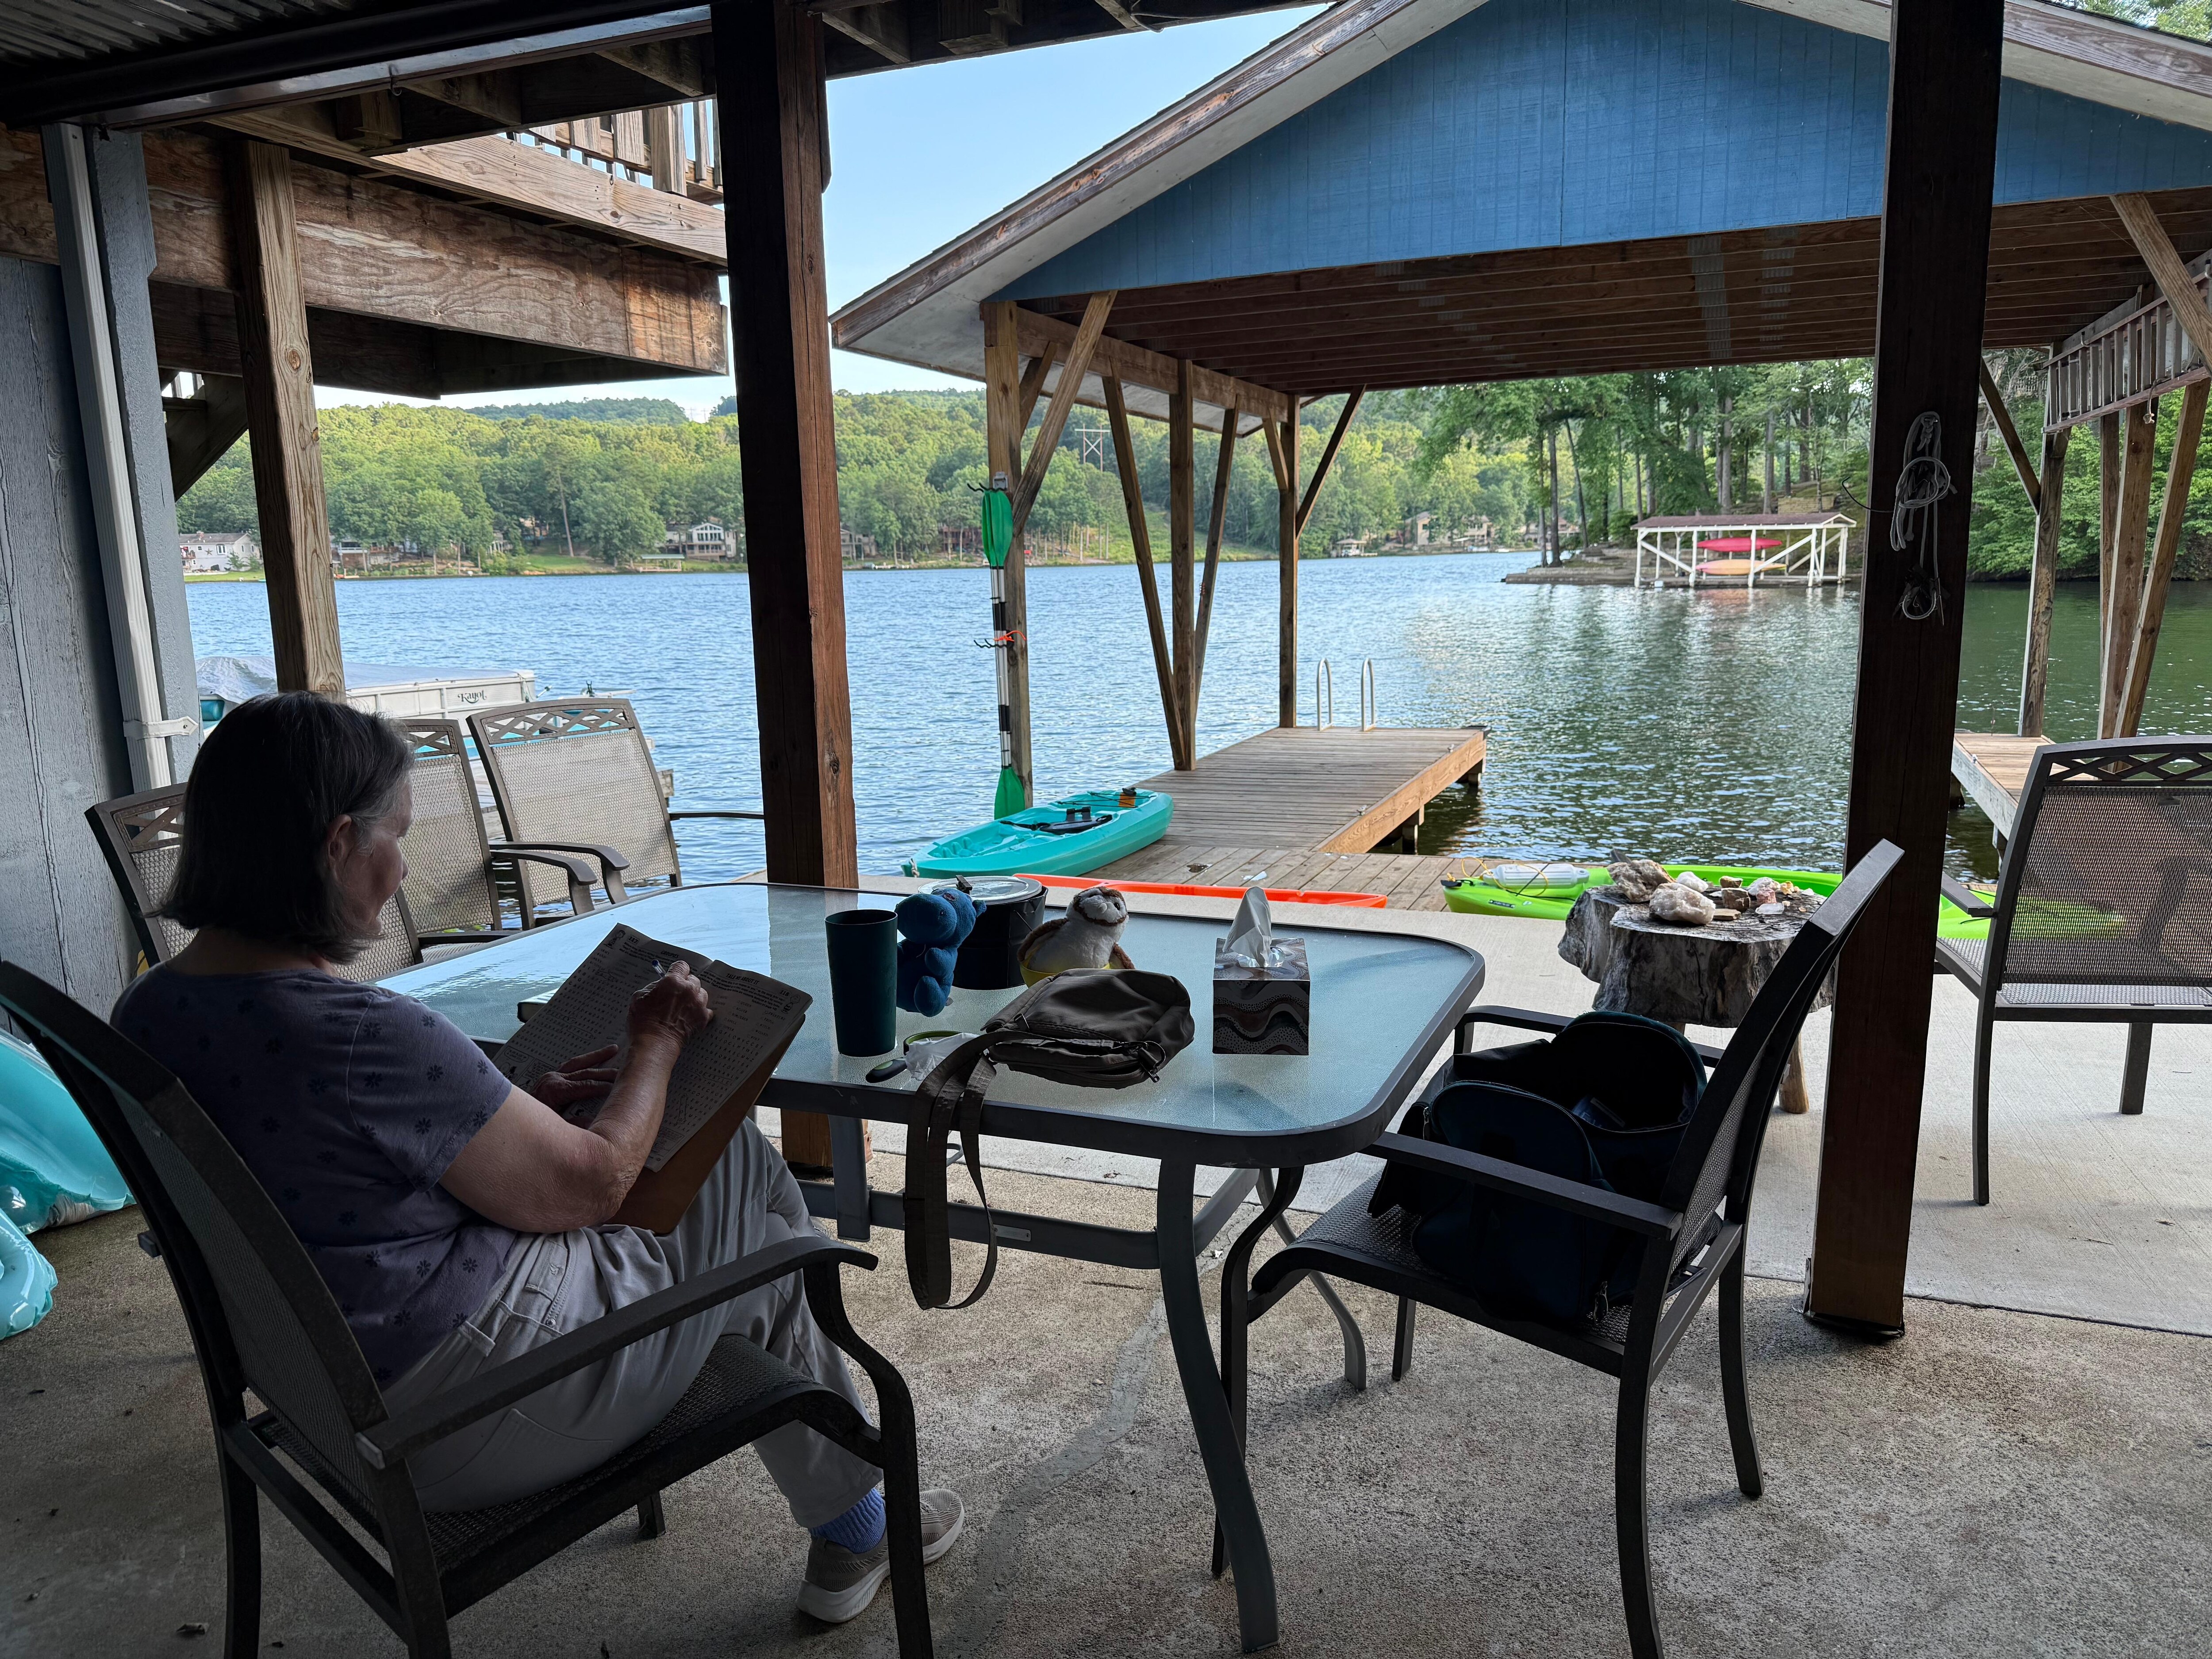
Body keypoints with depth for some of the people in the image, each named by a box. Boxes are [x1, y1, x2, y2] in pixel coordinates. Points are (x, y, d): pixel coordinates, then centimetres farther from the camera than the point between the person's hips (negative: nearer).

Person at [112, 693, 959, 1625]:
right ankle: (852, 1531, 32)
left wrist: (523, 1102, 6)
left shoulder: (149, 1013, -2)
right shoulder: (371, 1039, -32)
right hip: (459, 1431, -9)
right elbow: (585, 1187, -19)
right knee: (754, 1207, 11)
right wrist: (656, 1043, -3)